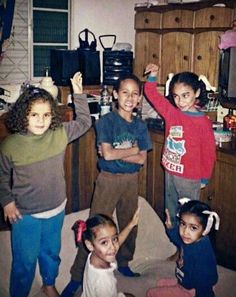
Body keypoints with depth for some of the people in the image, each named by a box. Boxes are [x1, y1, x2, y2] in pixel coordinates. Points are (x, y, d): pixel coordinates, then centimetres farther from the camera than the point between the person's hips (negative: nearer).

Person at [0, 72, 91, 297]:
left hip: (56, 210, 4)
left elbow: (84, 122, 5)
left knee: (51, 253, 25)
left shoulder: (59, 134, -9)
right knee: (25, 261, 9)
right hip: (25, 215, -3)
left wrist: (78, 94, -1)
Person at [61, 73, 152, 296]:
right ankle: (77, 276, 9)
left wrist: (116, 153, -14)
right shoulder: (107, 121, -11)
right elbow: (107, 154, -21)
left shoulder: (140, 125, 2)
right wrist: (132, 150, -10)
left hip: (131, 180, 5)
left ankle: (123, 263, 40)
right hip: (108, 179, -5)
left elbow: (142, 159, -4)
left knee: (129, 224, 17)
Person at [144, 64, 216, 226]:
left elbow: (209, 153, -9)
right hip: (169, 173, 6)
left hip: (190, 178, -5)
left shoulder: (203, 122, -16)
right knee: (170, 211, 21)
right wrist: (153, 74, -7)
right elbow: (152, 94, 6)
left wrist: (204, 179, -3)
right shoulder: (171, 112, -2)